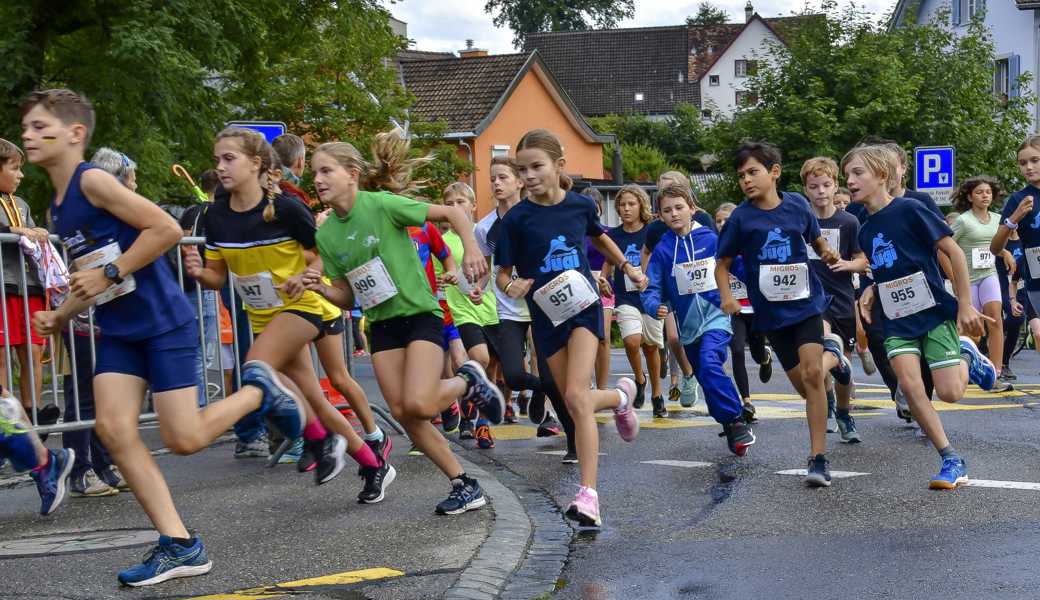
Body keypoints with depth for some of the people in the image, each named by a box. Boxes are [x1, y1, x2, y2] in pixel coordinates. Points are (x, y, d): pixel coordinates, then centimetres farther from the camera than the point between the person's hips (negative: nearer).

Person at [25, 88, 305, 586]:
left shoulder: (93, 181, -15)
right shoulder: (56, 211, 12)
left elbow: (167, 228, -22)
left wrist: (109, 273, -20)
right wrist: (60, 317, 7)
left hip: (162, 322, -8)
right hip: (118, 331, 8)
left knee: (183, 439, -8)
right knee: (113, 429, -7)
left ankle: (259, 391, 19)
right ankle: (179, 545, -1)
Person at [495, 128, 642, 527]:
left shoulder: (581, 205, -3)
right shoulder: (517, 219, -8)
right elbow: (502, 273, -2)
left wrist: (627, 267, 17)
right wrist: (511, 285, -24)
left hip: (583, 307, -2)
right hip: (546, 316, 2)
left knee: (576, 396, -18)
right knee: (574, 403, 8)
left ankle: (588, 495, -18)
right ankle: (622, 396, 42)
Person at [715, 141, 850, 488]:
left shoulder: (797, 205, -3)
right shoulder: (741, 218, -6)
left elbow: (816, 239, 15)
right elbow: (723, 264, 2)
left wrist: (827, 253, -7)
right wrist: (727, 297, -15)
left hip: (806, 303, -1)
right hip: (771, 312, 1)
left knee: (812, 373, -18)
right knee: (804, 386, 6)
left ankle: (818, 458, -10)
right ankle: (830, 356, 42)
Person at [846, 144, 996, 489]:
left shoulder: (908, 210, -12)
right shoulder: (865, 232, 8)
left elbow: (954, 252, -10)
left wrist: (965, 306, -12)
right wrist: (872, 291, 0)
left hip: (935, 312, -5)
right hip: (897, 321, 5)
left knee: (949, 393, -12)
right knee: (910, 386, -16)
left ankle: (968, 354, 22)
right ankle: (951, 461, -6)